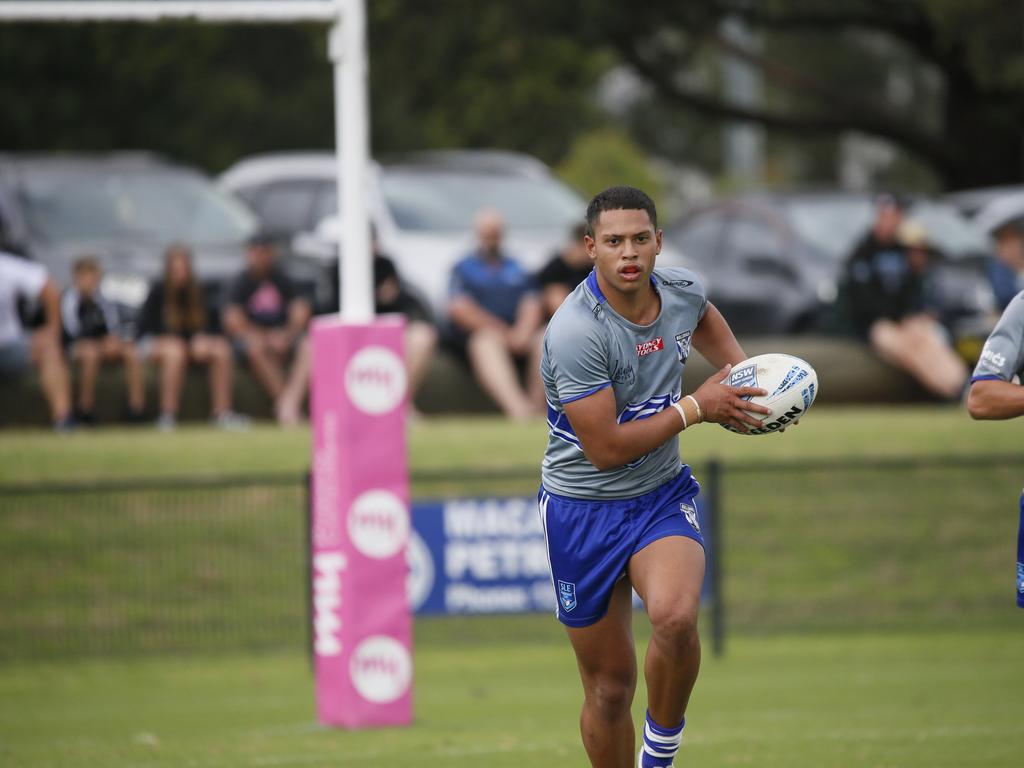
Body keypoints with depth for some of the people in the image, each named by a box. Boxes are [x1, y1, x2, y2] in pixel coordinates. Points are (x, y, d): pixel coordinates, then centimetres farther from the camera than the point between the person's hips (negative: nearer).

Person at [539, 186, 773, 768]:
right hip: (584, 510, -3)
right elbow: (605, 449, -24)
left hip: (662, 496, 3)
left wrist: (737, 367, 9)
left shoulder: (683, 291, -4)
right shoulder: (577, 332, -24)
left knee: (675, 616, -28)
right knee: (610, 686, 4)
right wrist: (696, 407, -17)